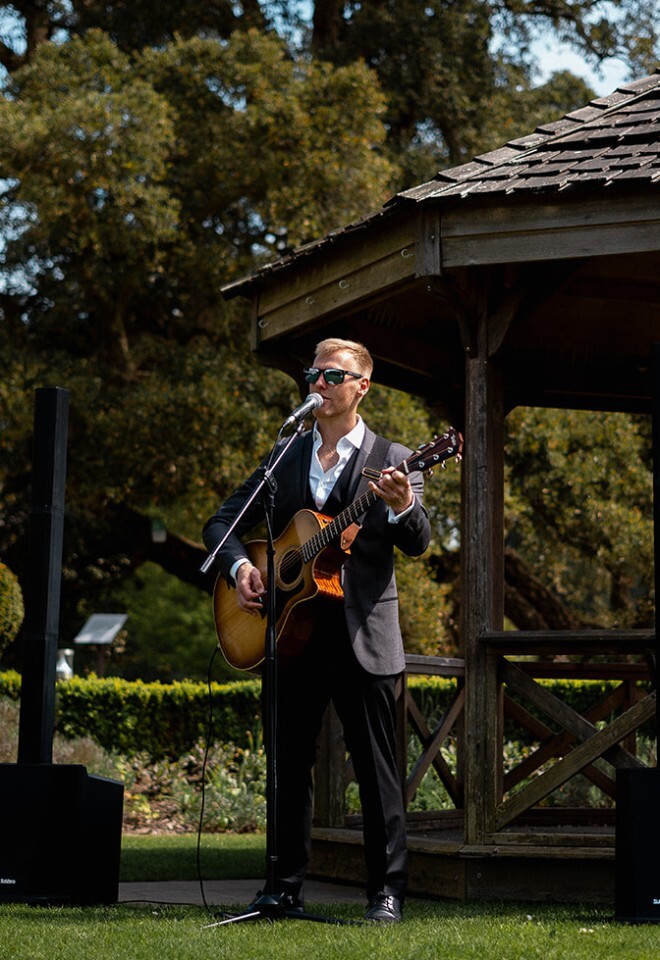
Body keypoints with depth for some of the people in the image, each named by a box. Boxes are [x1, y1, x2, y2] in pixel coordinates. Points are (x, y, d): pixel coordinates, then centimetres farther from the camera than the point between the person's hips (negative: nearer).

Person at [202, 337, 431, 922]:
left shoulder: (391, 459, 2)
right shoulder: (285, 459, 13)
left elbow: (417, 545, -10)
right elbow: (222, 522, 14)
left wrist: (404, 508, -32)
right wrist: (239, 567, -6)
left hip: (364, 634, -4)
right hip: (293, 632, 4)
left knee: (377, 768, 0)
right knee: (291, 763, 9)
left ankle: (387, 891, 7)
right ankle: (287, 888, 17)